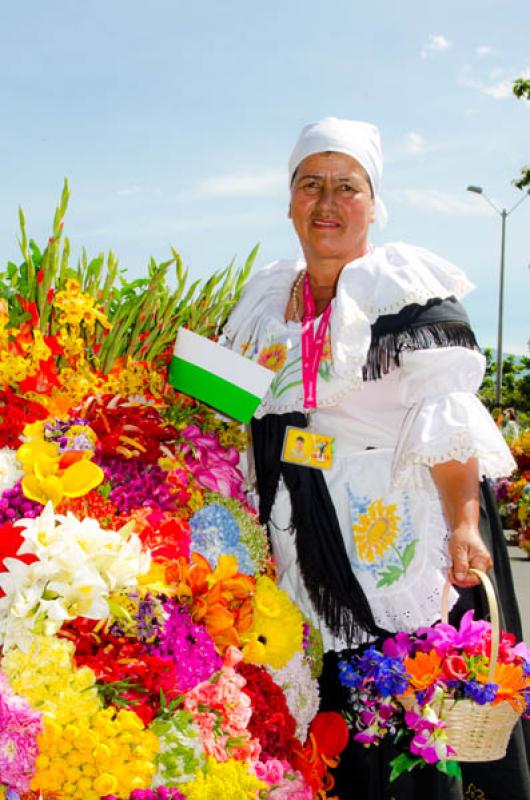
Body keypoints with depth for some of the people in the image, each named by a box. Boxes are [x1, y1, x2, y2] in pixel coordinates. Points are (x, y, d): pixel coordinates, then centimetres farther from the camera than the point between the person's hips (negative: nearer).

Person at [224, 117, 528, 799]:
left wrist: (464, 523, -24)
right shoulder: (264, 301, 13)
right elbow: (234, 412, 20)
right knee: (328, 700, 10)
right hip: (305, 538, 5)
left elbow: (446, 419, -12)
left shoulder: (408, 288, -4)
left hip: (400, 527, -4)